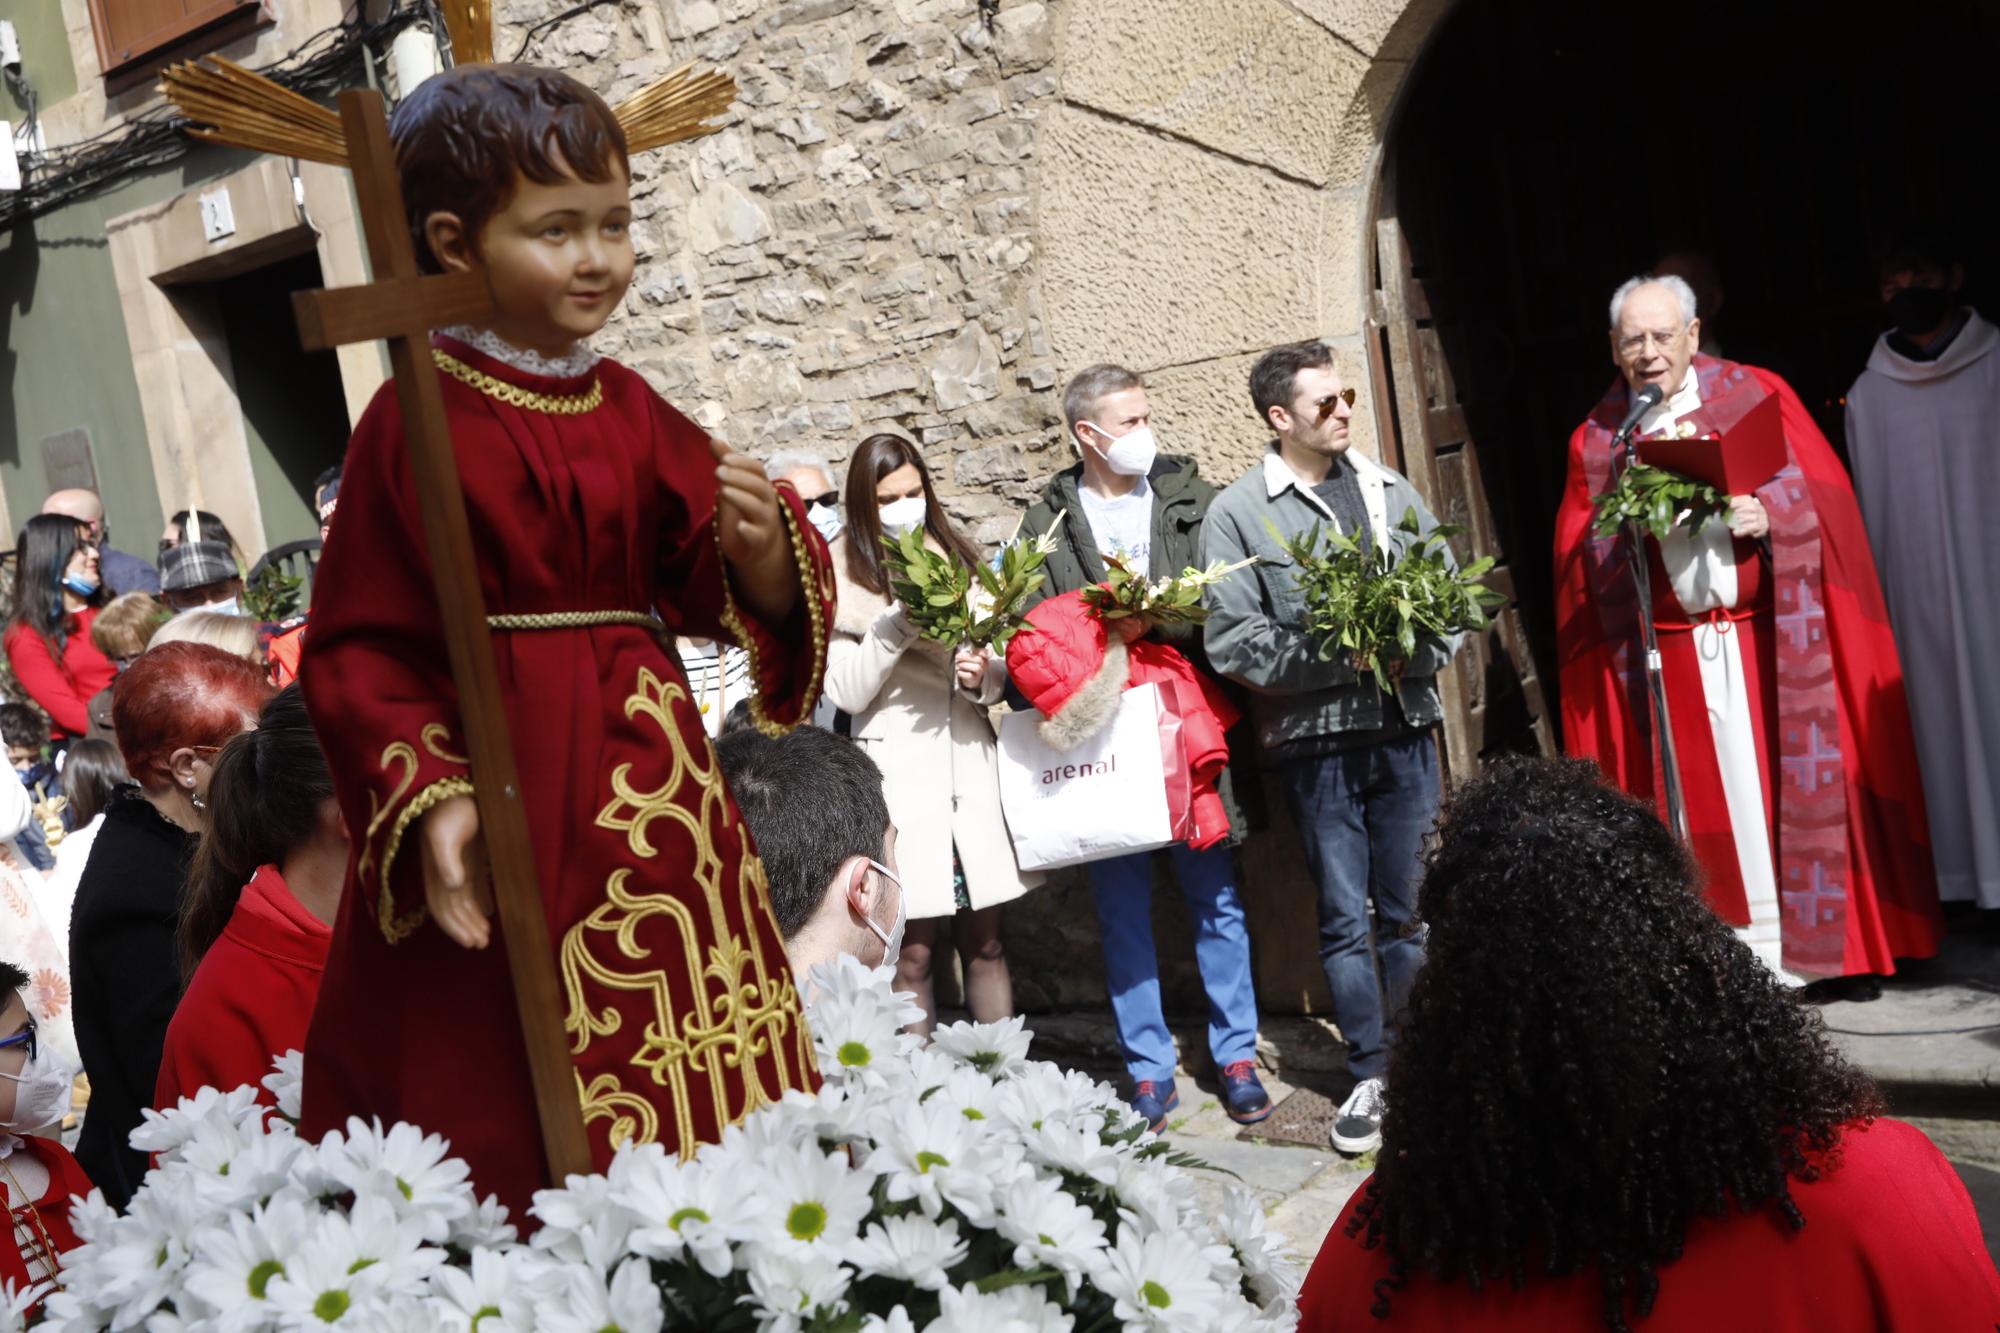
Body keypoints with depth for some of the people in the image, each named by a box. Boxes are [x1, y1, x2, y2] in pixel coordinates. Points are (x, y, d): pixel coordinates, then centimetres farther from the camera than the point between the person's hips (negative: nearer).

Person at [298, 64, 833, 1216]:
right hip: (503, 793, -5)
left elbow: (717, 596, 8)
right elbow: (359, 647, -7)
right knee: (507, 1128, 3)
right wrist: (428, 801, -18)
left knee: (703, 1116, 12)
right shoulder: (420, 420, -7)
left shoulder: (632, 412, 7)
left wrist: (761, 551, -13)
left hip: (648, 787, 5)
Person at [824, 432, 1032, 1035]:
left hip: (970, 761, 4)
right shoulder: (841, 578, 1)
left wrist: (984, 676, -9)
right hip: (896, 769, -3)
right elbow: (846, 692, -6)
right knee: (913, 952, -1)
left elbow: (999, 672, 13)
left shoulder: (958, 559, 13)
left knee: (984, 941, 9)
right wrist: (897, 622, -17)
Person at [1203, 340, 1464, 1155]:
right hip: (1315, 738, -3)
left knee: (1409, 909, 9)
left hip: (1404, 727, 3)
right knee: (1345, 918, 5)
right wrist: (1341, 659, -14)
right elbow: (1232, 640, -9)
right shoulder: (1238, 514, -2)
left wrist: (1412, 654, -10)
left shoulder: (1390, 491, 11)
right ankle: (1372, 1074, 19)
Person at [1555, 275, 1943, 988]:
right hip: (1671, 656, 1)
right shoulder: (1594, 440, 9)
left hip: (1770, 640, -1)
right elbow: (1578, 562, 5)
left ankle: (1828, 943, 12)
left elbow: (1820, 498, 2)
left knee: (1796, 782, 0)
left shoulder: (1758, 395, 6)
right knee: (1712, 798, 2)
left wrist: (1767, 517, -16)